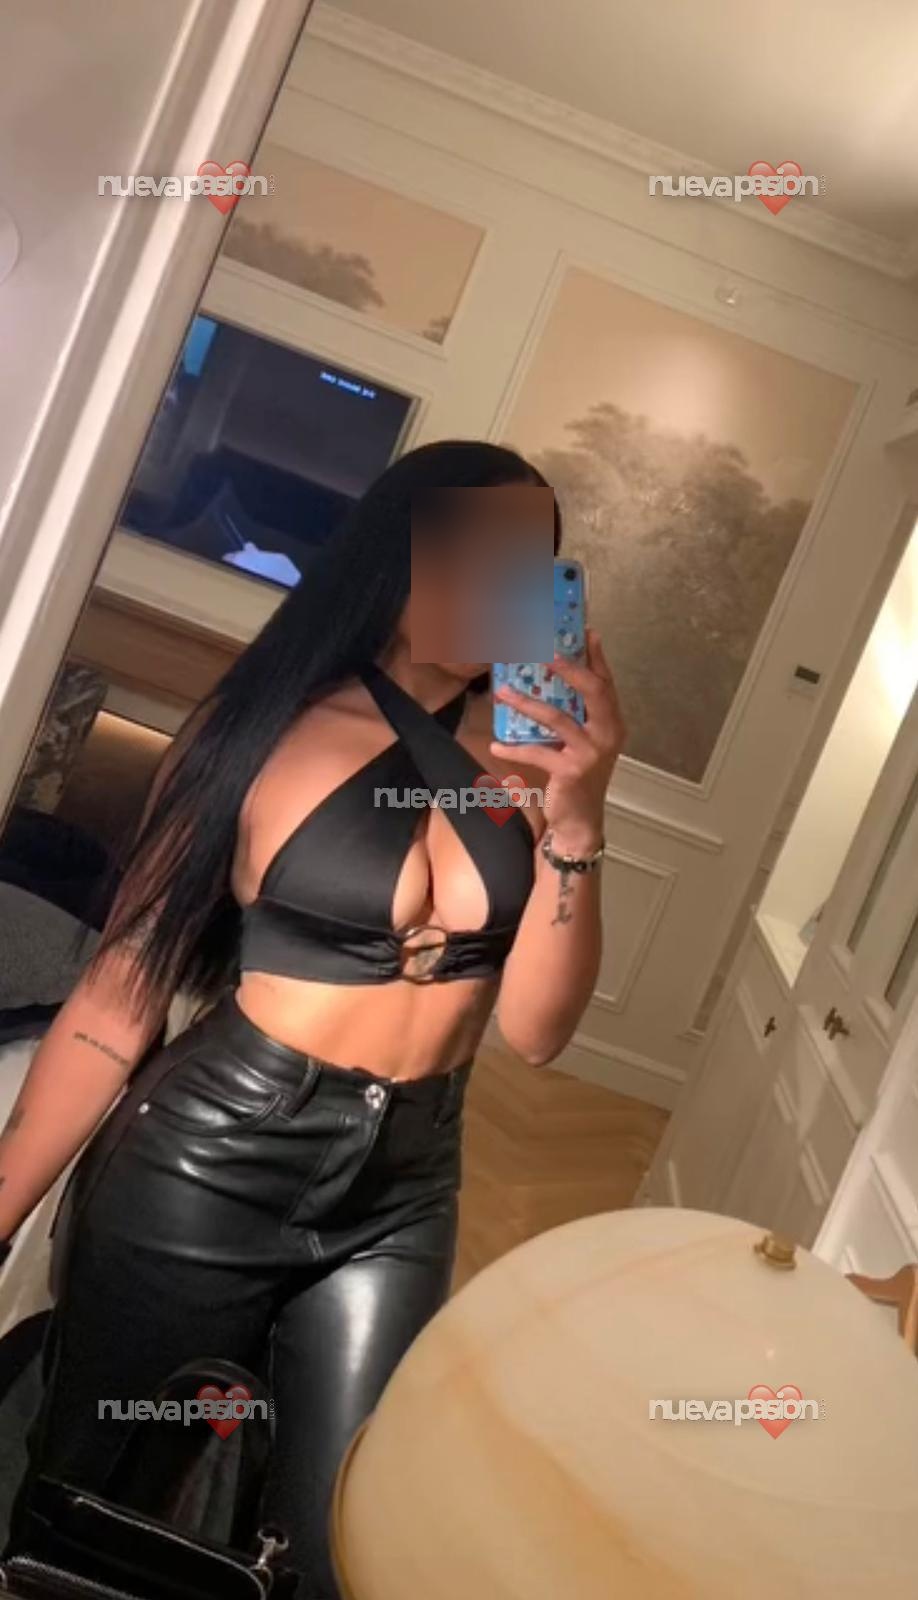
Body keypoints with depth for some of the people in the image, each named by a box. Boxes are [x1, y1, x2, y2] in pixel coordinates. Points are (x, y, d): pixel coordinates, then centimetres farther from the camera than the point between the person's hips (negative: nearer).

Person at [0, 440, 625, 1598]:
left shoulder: (529, 746, -4)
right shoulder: (267, 726, -12)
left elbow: (534, 1028, -7)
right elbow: (118, 999, -6)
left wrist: (576, 818, -20)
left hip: (402, 1197, 3)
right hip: (206, 1165, -2)